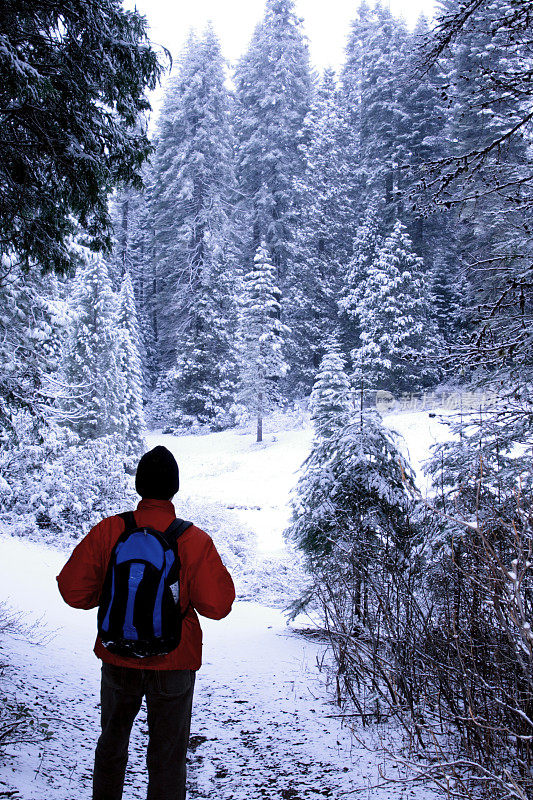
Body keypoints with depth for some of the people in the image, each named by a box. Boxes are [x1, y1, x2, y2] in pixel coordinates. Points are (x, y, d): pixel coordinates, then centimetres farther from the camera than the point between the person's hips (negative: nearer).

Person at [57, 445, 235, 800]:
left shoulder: (108, 531, -12)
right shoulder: (195, 541, -17)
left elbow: (73, 591, -8)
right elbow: (217, 606, -14)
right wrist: (200, 582, 4)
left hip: (118, 657, 2)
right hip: (174, 662, -2)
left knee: (112, 740, 25)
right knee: (168, 752, 14)